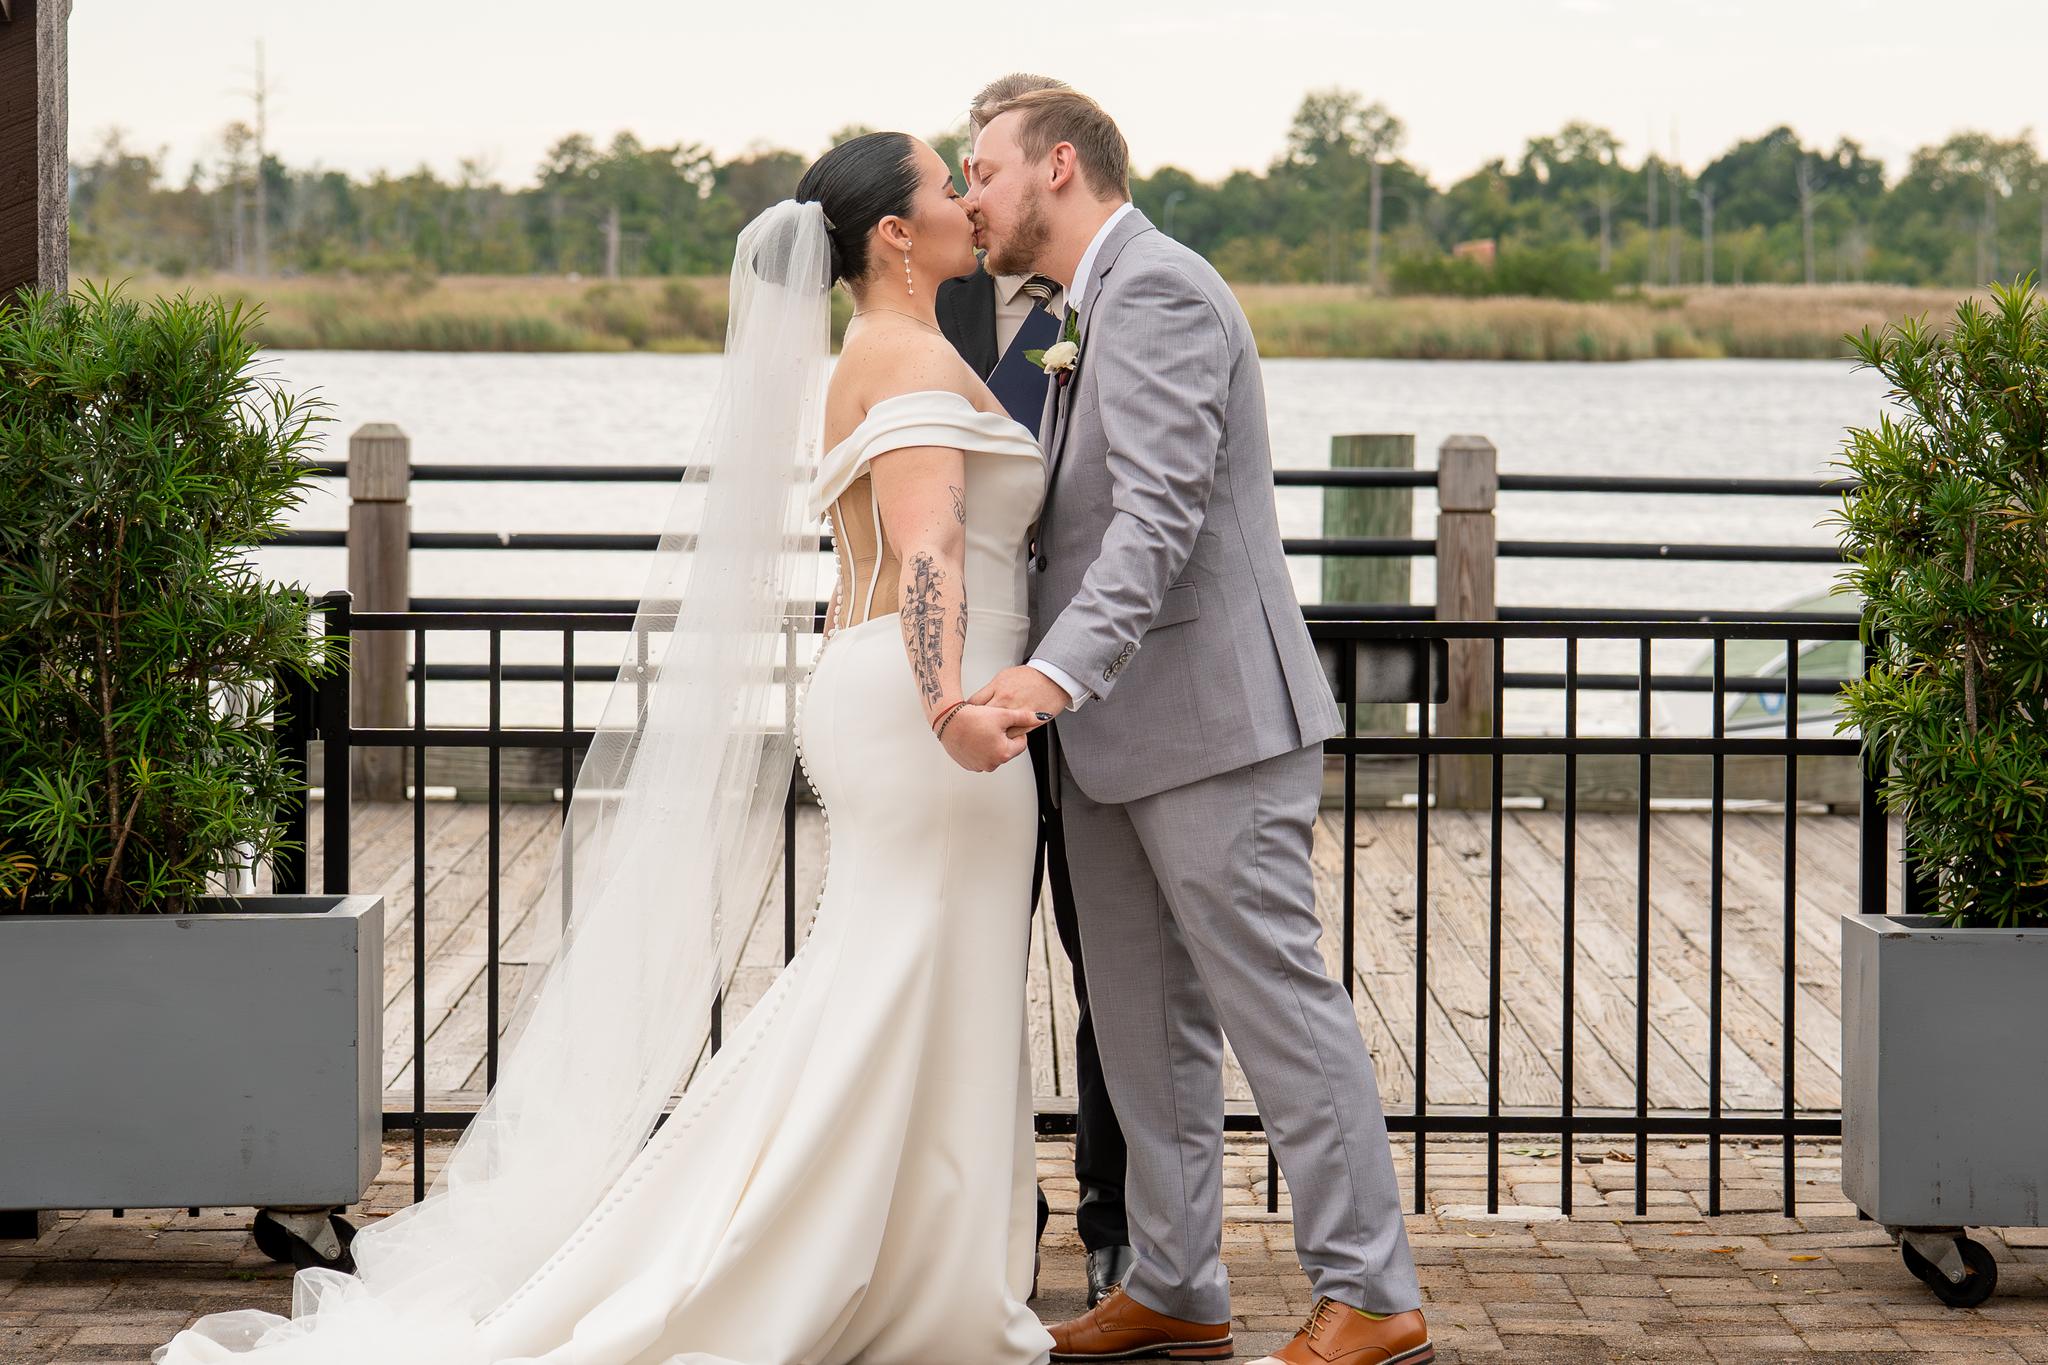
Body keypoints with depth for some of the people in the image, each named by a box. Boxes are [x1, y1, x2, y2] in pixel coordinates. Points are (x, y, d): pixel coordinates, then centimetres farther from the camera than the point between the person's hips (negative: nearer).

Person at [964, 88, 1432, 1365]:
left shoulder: (1156, 289, -13)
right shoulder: (1099, 311, 19)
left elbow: (1160, 517, -25)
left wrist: (1057, 671, -34)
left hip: (1209, 723, -10)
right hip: (1119, 737, 10)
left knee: (1278, 1004, -6)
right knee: (1146, 1026, 12)